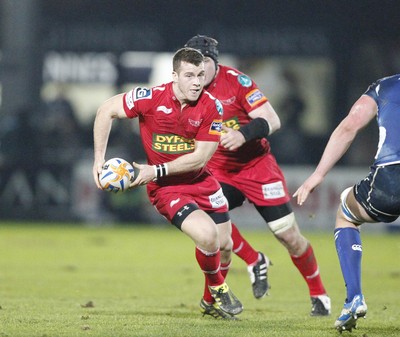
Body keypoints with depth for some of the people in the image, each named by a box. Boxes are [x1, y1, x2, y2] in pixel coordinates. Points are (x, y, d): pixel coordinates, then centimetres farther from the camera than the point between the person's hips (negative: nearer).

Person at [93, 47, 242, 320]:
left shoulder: (211, 107, -14)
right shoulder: (151, 98, -19)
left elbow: (200, 157, -15)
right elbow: (106, 111, -7)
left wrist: (157, 170, -21)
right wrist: (99, 159, -11)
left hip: (201, 181, 4)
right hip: (166, 188, -4)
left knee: (224, 245, 7)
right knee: (207, 234, -24)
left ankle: (212, 300, 37)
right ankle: (218, 288, 6)